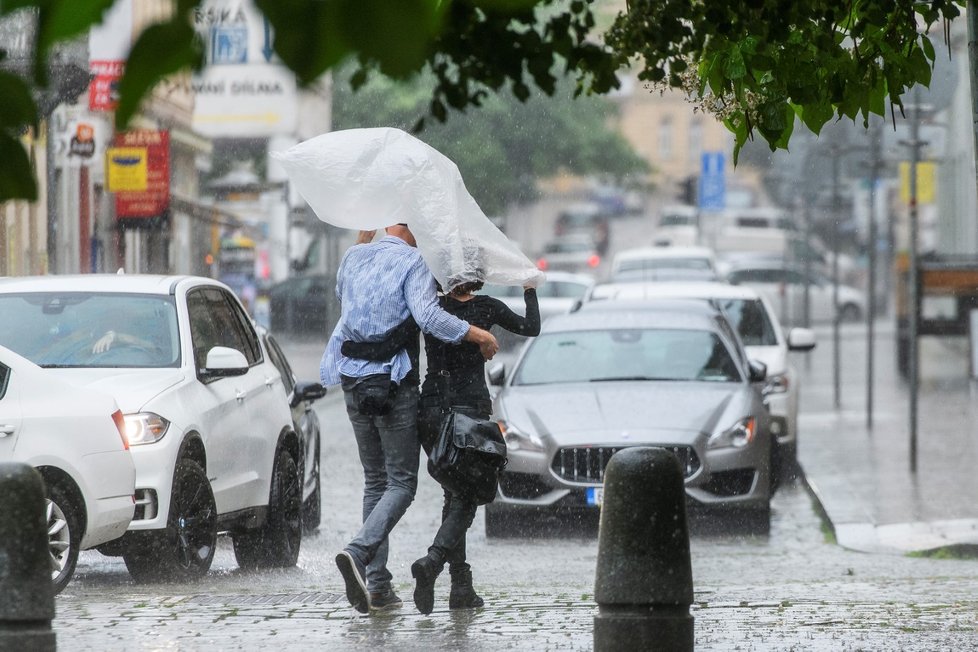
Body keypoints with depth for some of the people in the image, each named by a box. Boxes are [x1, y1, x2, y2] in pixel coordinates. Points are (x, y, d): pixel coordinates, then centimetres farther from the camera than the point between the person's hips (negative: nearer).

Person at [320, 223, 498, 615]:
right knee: (401, 483, -1)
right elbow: (428, 316, -24)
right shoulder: (412, 262, -10)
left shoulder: (353, 257, 10)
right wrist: (478, 336, -17)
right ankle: (359, 552, -26)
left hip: (353, 381, 6)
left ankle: (377, 586, 8)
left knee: (375, 480, 14)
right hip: (394, 383, -6)